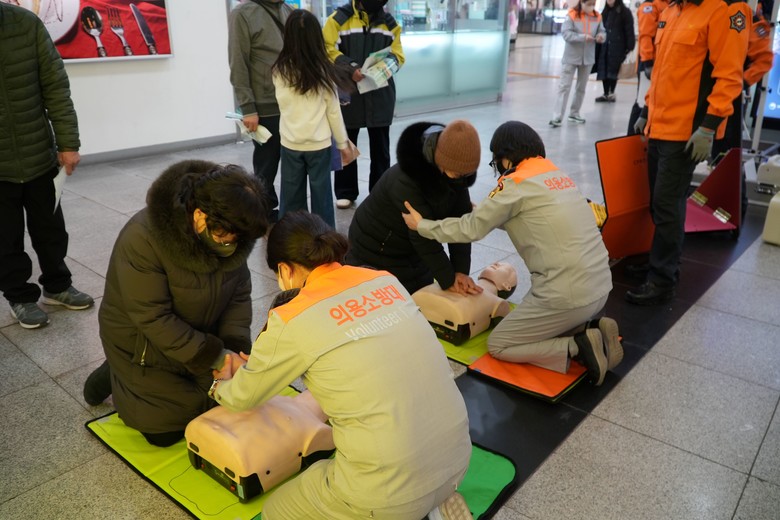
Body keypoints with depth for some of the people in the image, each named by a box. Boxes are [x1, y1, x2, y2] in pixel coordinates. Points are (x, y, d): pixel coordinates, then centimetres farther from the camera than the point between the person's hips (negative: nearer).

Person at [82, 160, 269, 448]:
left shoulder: (229, 233, -17)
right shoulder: (142, 238, -34)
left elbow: (239, 295, -9)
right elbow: (153, 319, -30)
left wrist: (234, 347, -23)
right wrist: (215, 356, -29)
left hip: (200, 338, 5)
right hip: (144, 344, -5)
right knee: (165, 431, 1)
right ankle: (117, 375, 23)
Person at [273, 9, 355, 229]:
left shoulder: (279, 70, -3)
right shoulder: (323, 70, -9)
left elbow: (283, 104, 6)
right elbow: (333, 110, -4)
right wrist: (342, 142, 5)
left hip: (290, 143, 2)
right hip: (319, 143, -2)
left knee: (291, 194, 11)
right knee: (321, 192, 8)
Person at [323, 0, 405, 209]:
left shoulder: (390, 23, 7)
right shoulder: (339, 18, -5)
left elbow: (397, 54, 6)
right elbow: (328, 50, -10)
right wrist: (350, 68, -25)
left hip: (380, 94, 3)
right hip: (347, 92, -2)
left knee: (380, 147, 9)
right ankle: (345, 192, 21)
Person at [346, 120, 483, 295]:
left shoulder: (455, 174, -13)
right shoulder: (405, 181, -35)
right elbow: (424, 235, -33)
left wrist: (461, 270, -22)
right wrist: (448, 280, -28)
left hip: (413, 250, 7)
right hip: (376, 251, -6)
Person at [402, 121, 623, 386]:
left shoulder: (517, 183, -11)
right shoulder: (559, 174, 12)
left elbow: (471, 229, -4)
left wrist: (422, 225, 8)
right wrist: (480, 210, 29)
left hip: (567, 295, -8)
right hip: (600, 286, 8)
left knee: (497, 345, 9)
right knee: (530, 322, 29)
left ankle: (576, 348, -5)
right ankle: (592, 329, 9)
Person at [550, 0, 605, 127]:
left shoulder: (597, 17, 0)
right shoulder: (572, 15, -12)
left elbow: (602, 32, 5)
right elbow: (566, 34, -19)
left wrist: (601, 36, -18)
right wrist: (583, 37, -29)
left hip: (588, 58, 5)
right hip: (571, 57, -5)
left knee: (581, 87, 14)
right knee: (564, 86, -5)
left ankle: (574, 113, 28)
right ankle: (557, 117, -5)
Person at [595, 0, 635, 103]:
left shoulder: (625, 12, -3)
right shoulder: (605, 12, 15)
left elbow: (629, 30, -7)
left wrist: (630, 48, -13)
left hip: (617, 47, -5)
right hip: (605, 46, 5)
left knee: (614, 70, -2)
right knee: (604, 70, 3)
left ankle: (611, 93, 9)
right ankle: (606, 93, 12)